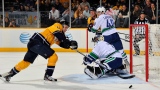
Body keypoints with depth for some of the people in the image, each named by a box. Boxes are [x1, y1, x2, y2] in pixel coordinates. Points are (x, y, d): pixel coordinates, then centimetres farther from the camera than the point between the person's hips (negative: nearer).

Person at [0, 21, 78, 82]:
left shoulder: (57, 36, 25)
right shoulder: (57, 25, -1)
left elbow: (63, 44, 16)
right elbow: (57, 33, -22)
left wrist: (71, 44, 2)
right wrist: (66, 41, -22)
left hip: (33, 43, 10)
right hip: (37, 42, -10)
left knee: (26, 62, 15)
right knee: (53, 56, -11)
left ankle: (9, 74, 23)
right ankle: (47, 75, -6)